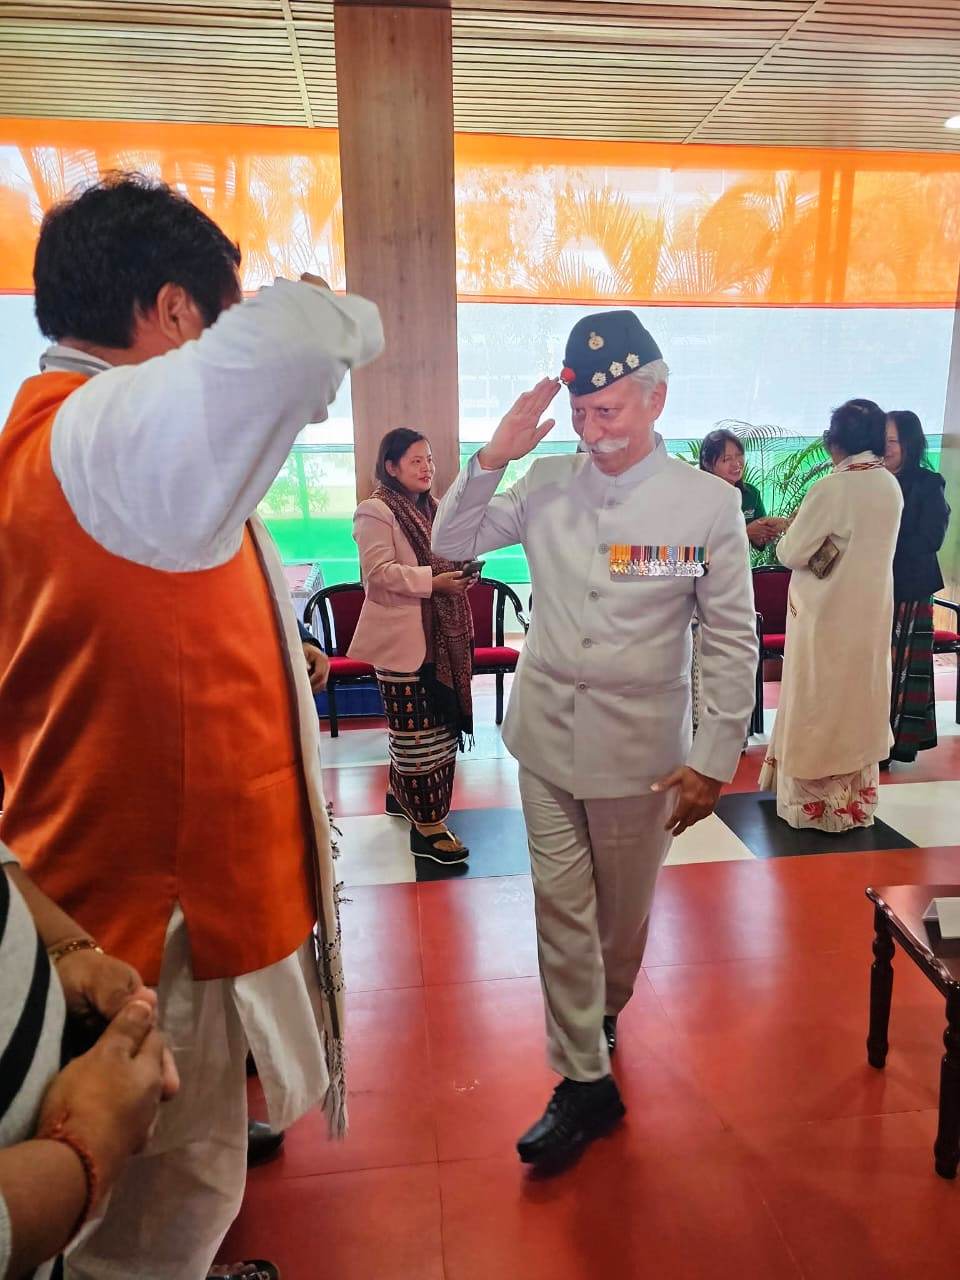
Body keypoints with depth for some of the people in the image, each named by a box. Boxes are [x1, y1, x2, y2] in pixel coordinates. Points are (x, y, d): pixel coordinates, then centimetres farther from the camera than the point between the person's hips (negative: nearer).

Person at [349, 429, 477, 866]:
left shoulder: (432, 508, 16)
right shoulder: (375, 511, -11)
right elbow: (379, 572, -19)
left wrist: (460, 574, 5)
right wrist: (433, 582, -25)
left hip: (437, 634, 9)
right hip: (400, 636, -8)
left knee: (439, 720, 14)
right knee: (418, 729, -4)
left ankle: (401, 793, 34)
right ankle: (427, 826, 4)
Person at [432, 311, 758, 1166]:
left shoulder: (709, 503, -9)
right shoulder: (547, 484, -1)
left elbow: (733, 642, -6)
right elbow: (453, 544, 6)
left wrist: (715, 760, -8)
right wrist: (493, 458, -9)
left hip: (639, 750, -2)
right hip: (546, 738, 3)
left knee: (623, 912, 16)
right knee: (561, 911, 8)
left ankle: (602, 1019, 46)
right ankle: (585, 1083, 25)